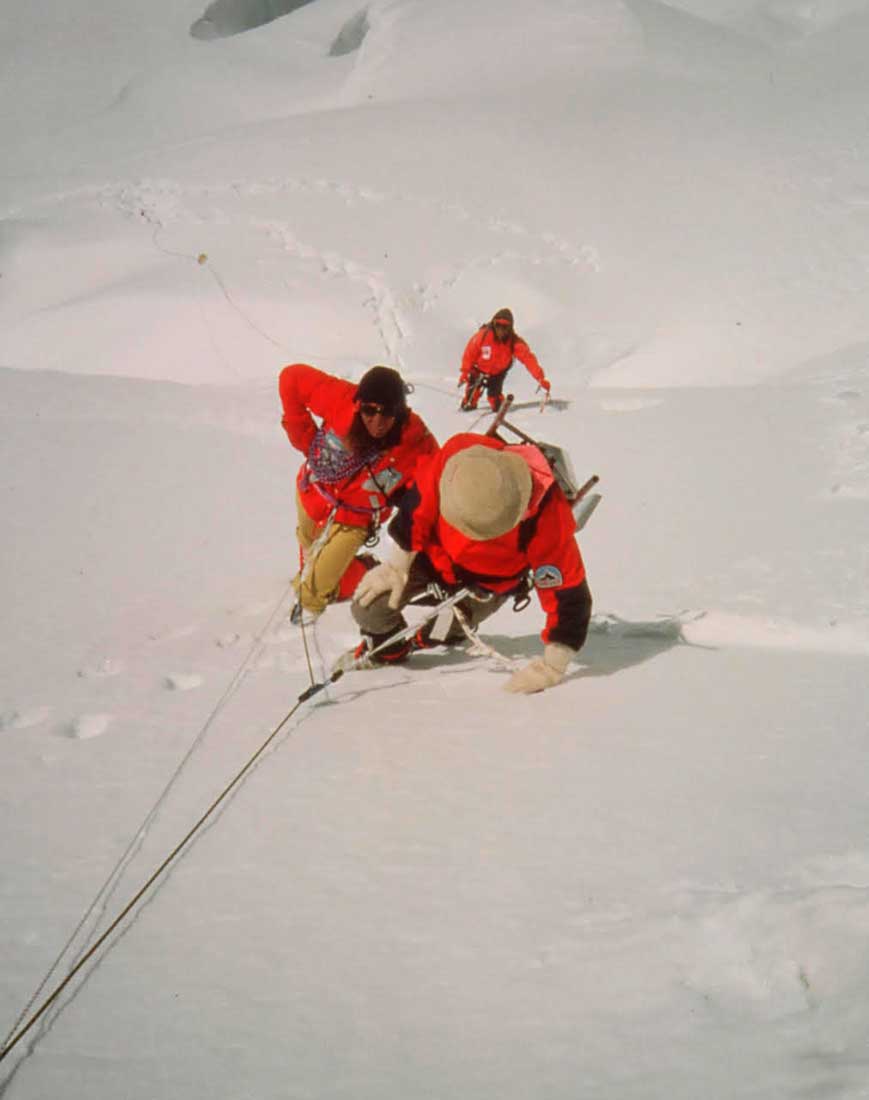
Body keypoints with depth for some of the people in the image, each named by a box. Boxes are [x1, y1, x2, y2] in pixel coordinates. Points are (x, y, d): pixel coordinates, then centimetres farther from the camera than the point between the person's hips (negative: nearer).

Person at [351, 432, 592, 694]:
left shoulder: (549, 520, -42)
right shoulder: (458, 454, -38)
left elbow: (568, 593, -34)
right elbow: (420, 502, -18)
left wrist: (552, 666, -35)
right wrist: (398, 565, -11)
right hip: (434, 551, 1)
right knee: (369, 605, -10)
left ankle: (427, 638, 41)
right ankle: (390, 648, 24)